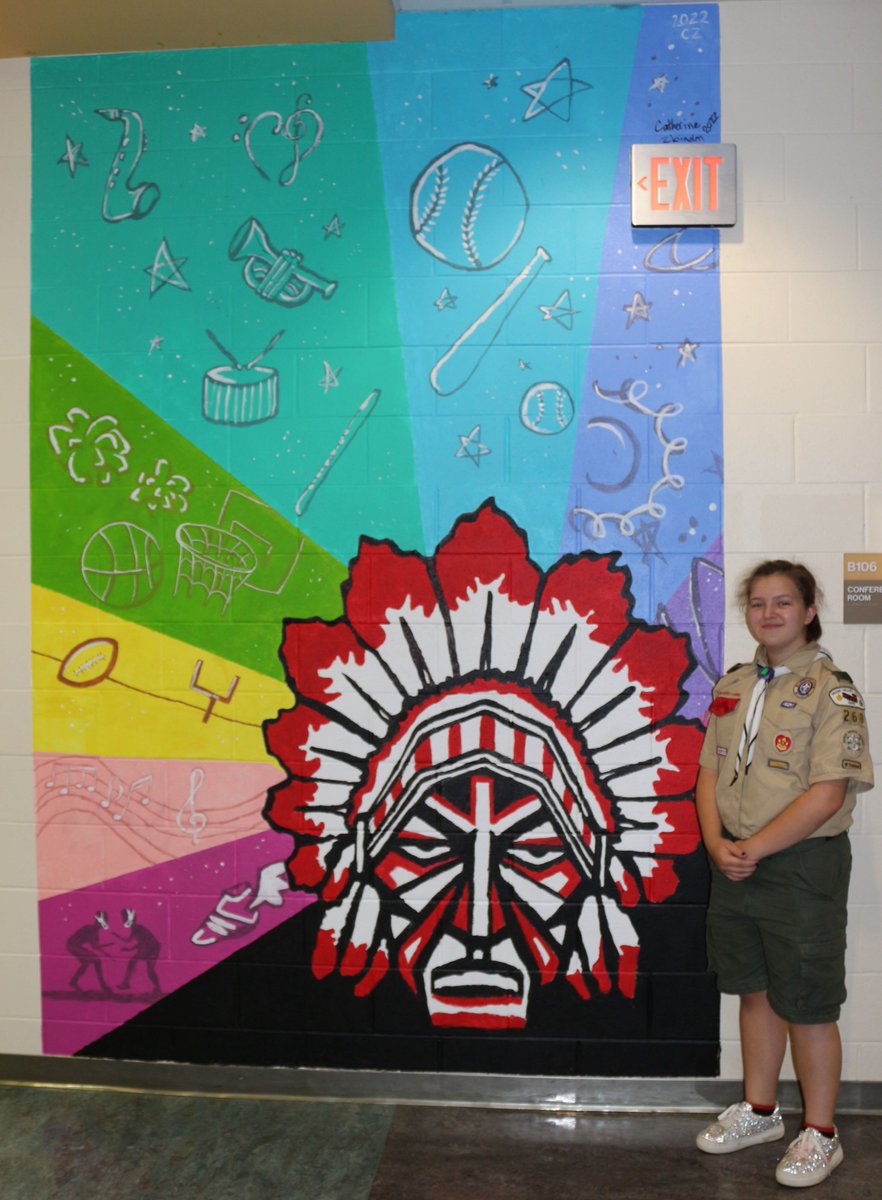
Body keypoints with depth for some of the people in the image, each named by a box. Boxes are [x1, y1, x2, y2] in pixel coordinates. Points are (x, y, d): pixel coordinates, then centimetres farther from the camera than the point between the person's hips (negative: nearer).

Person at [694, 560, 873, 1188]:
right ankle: (760, 1110, 37)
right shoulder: (734, 685, 8)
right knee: (754, 992, 19)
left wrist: (754, 849, -17)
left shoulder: (831, 689, -12)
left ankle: (820, 1135, 26)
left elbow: (827, 794, -19)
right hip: (735, 864, 6)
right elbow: (709, 773, 9)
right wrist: (717, 843, -7)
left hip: (803, 864, -6)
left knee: (807, 1007, 6)